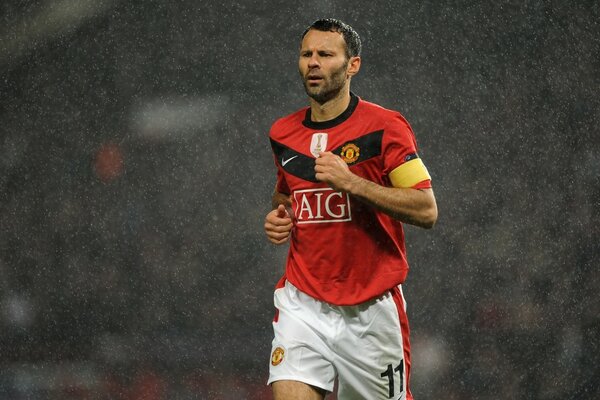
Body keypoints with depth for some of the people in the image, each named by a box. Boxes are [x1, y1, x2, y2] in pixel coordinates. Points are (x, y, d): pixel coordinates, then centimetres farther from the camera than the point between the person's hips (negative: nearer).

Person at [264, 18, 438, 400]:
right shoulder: (283, 134, 9)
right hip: (302, 305, 3)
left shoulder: (385, 127, -7)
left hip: (370, 310, -3)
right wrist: (279, 215, 6)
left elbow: (427, 211, -12)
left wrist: (351, 182, -21)